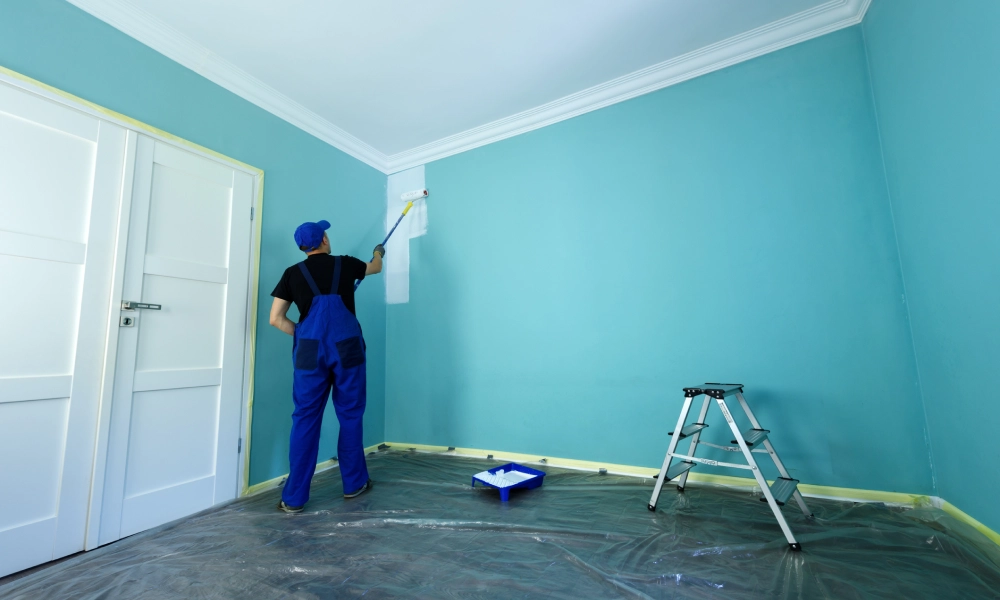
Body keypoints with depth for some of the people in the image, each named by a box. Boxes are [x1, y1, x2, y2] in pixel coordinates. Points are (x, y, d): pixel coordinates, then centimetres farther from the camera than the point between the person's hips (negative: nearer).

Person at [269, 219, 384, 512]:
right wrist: (379, 253, 51)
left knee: (305, 419, 8)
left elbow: (276, 318, 6)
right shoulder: (345, 264, 8)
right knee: (350, 416, 10)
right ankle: (354, 483, 25)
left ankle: (294, 497, 16)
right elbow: (375, 268, 30)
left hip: (310, 351, 1)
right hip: (347, 348, -1)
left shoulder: (293, 273, 9)